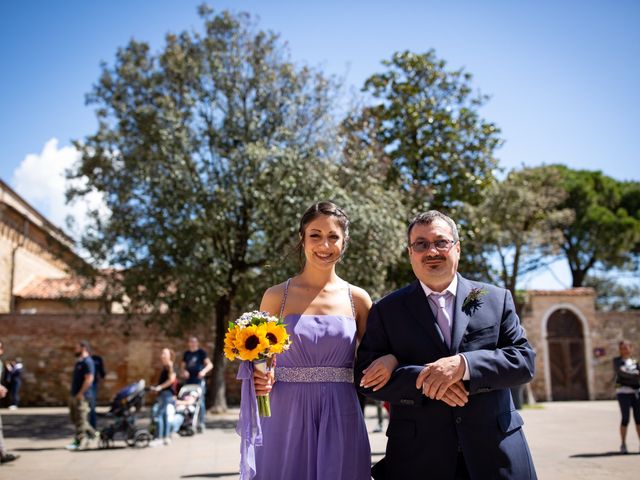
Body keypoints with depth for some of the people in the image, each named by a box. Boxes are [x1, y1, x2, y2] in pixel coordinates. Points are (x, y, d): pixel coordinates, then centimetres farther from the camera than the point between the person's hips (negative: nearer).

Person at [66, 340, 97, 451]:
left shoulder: (88, 362, -15)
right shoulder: (79, 362, 16)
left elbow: (89, 379, -22)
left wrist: (80, 394, -22)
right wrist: (73, 393, 16)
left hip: (81, 396, -10)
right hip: (74, 395, 10)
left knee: (80, 419, -5)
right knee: (74, 417, 16)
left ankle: (80, 442, 2)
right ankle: (90, 433, 25)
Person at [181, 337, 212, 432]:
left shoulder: (201, 352, 1)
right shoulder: (186, 354, 17)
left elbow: (210, 364, -8)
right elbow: (183, 366, 22)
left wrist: (204, 371, -27)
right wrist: (184, 371, -1)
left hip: (199, 381, -5)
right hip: (189, 381, 5)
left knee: (200, 402, -9)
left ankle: (201, 423, -8)